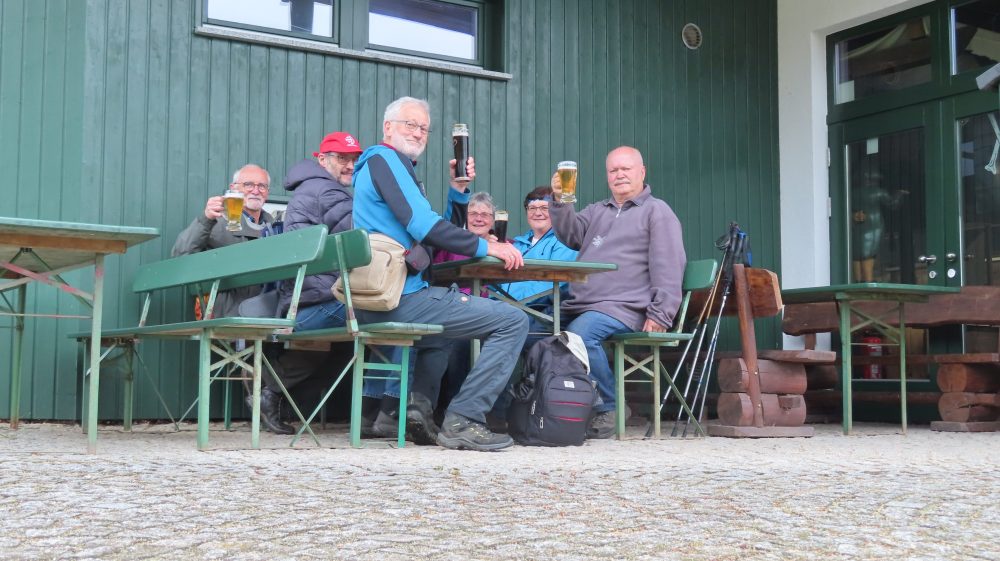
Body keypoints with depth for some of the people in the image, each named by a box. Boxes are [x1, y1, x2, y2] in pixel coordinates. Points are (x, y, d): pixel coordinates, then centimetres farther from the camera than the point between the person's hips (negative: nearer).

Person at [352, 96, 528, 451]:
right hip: (402, 299, -11)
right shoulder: (384, 158, -5)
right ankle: (462, 421, -13)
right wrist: (485, 247, -12)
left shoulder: (382, 162, 25)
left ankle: (416, 406, 22)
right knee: (513, 321, -11)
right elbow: (423, 225, -18)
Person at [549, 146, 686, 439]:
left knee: (579, 335, -35)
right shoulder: (597, 211, 28)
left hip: (622, 308, -6)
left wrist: (660, 315, -11)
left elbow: (668, 268, -1)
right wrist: (559, 202, -7)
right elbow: (571, 235, 10)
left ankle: (609, 408, -17)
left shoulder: (657, 211, 9)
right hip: (577, 305, 6)